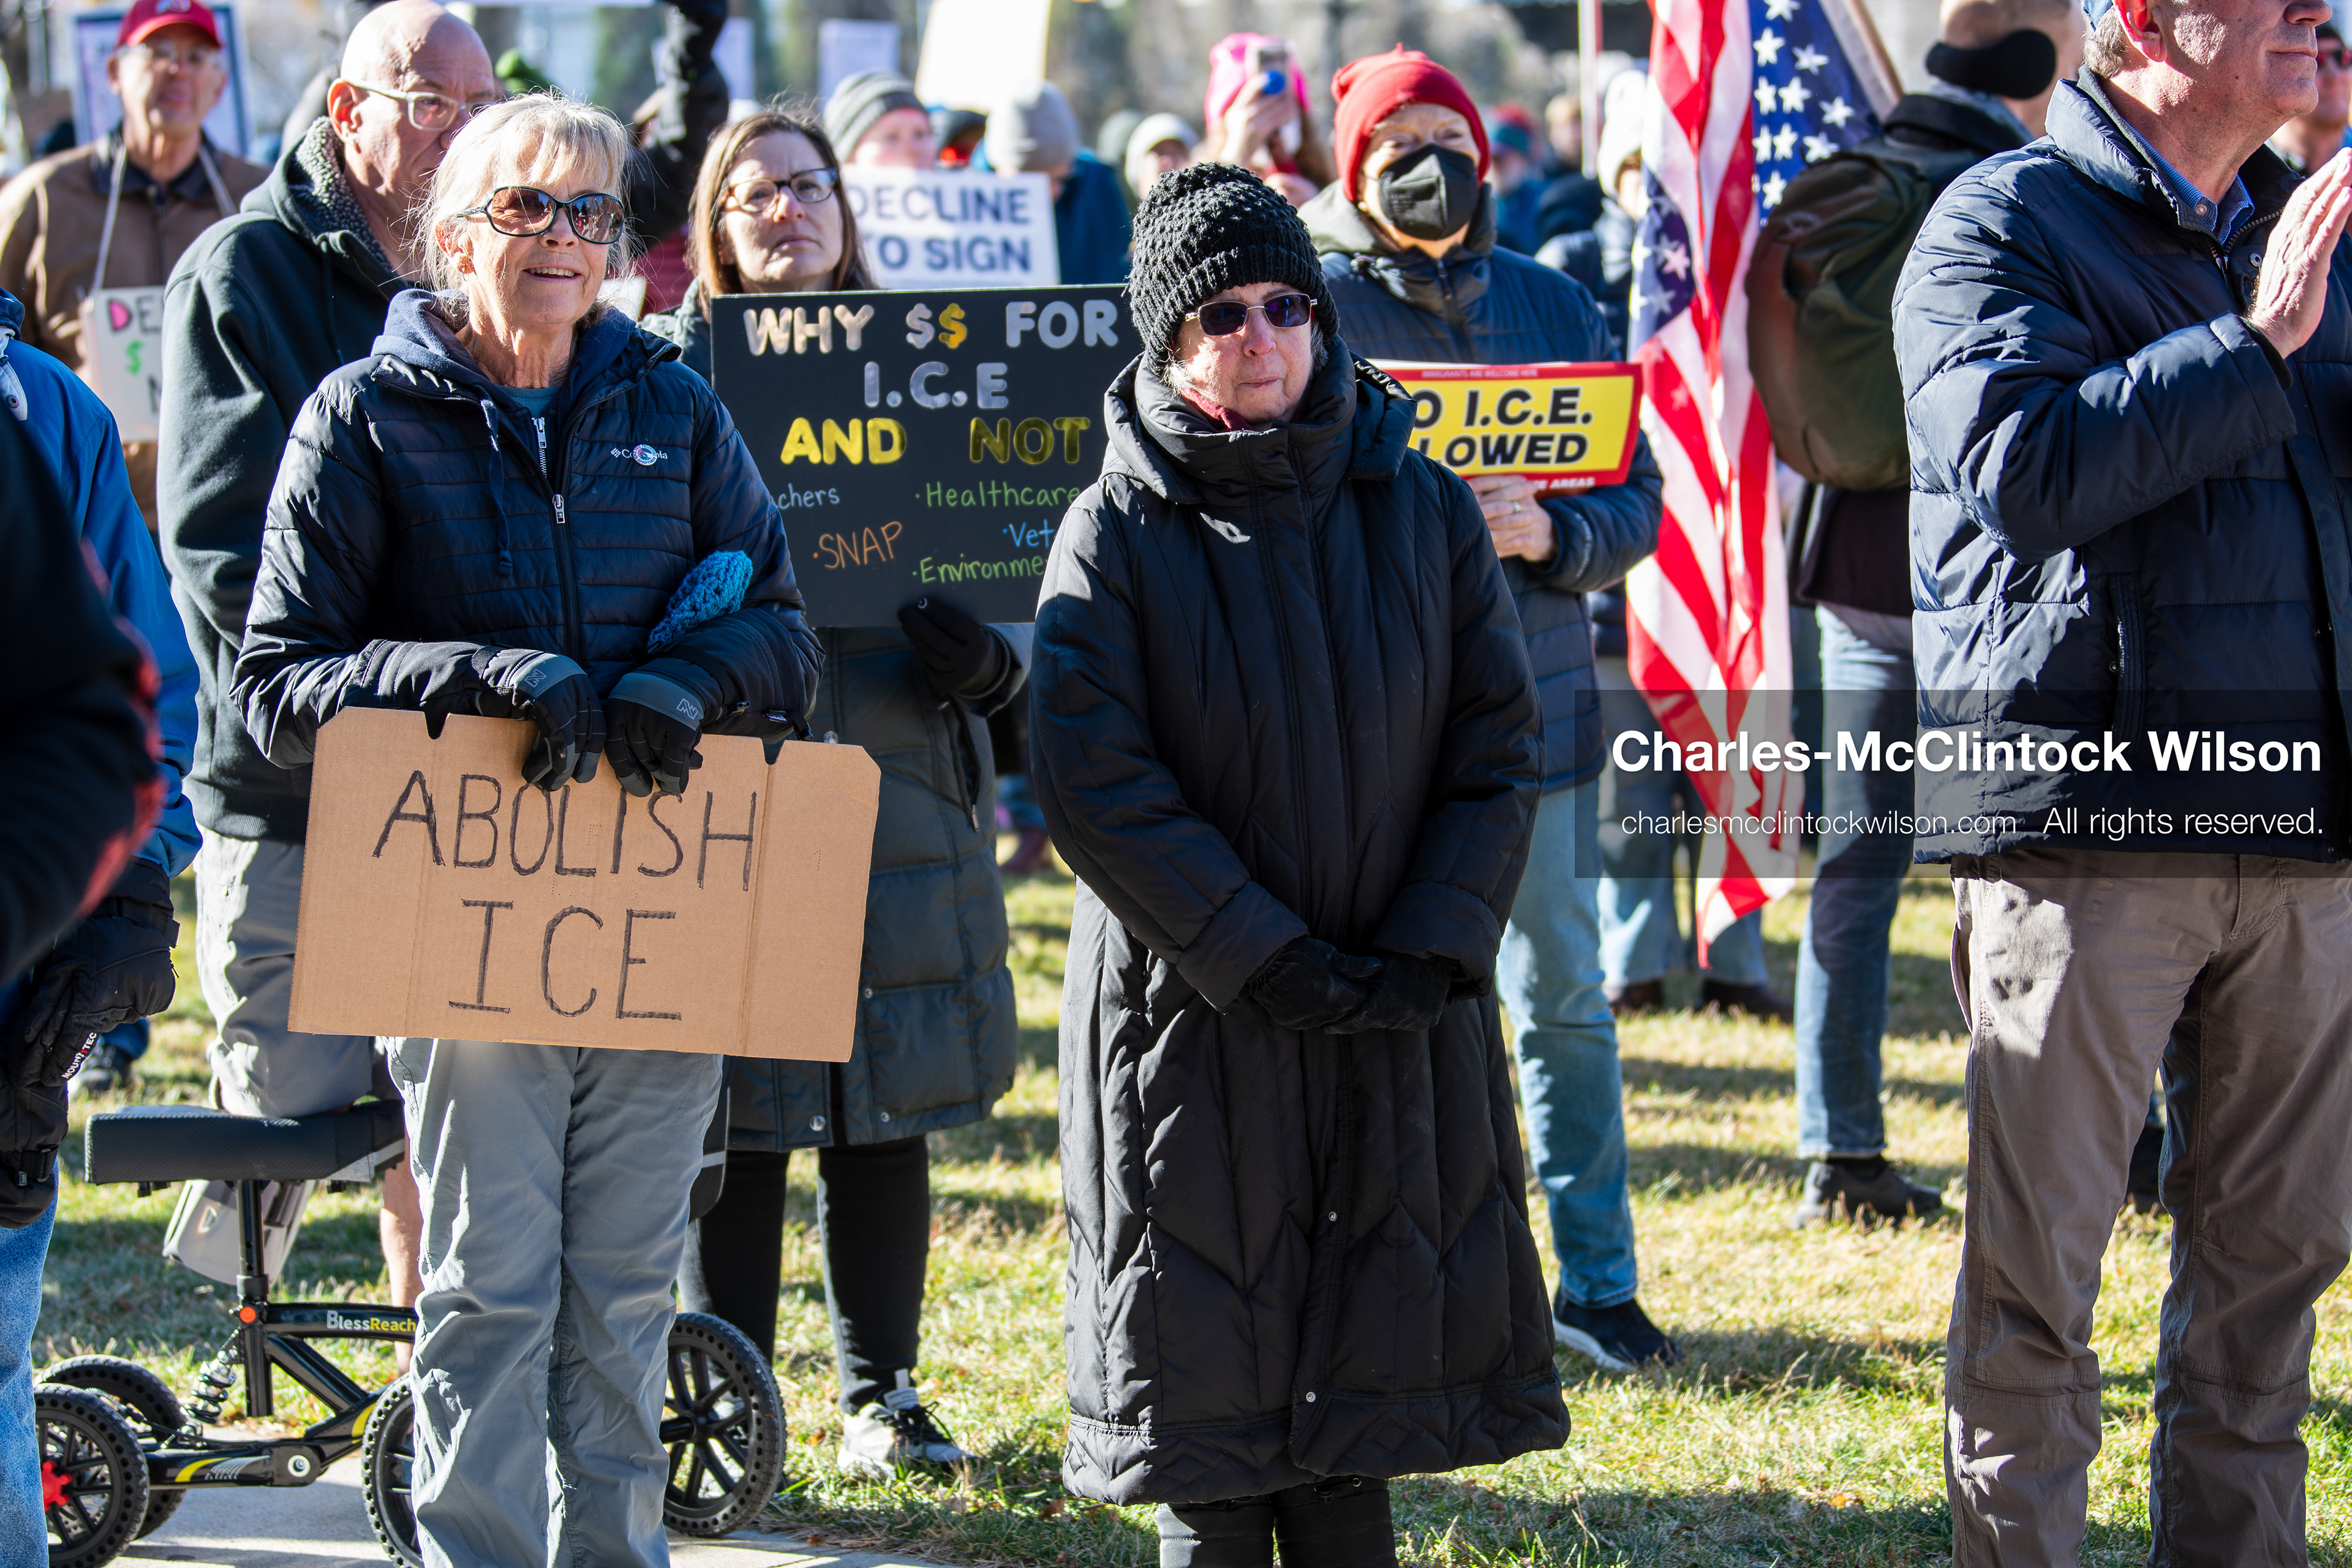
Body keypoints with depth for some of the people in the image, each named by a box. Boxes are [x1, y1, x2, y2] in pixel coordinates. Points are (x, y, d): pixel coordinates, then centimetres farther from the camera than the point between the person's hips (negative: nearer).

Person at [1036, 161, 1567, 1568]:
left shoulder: (1424, 510, 4)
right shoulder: (1117, 533, -4)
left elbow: (1501, 745, 2)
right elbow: (1099, 785, -11)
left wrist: (1430, 955, -9)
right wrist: (1263, 962, -17)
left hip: (1402, 1021, 2)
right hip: (1191, 1018, -2)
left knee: (1357, 1393, 6)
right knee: (1211, 1395, 2)